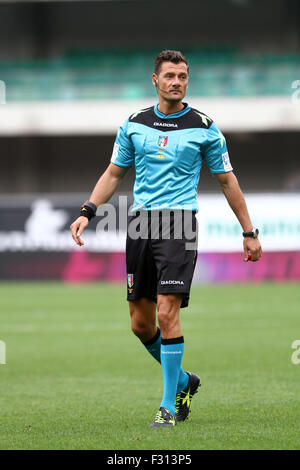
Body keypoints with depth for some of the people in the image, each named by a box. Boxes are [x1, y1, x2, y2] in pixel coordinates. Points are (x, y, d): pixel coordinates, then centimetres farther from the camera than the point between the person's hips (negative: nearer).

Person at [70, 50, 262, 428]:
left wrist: (249, 232, 9)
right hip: (139, 224, 4)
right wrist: (87, 212, 5)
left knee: (167, 312, -16)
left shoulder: (203, 127, 2)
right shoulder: (134, 124, 10)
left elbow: (227, 181, 9)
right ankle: (183, 381, 29)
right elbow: (114, 173, 18)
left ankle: (168, 407, -8)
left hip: (178, 222, -4)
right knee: (140, 322, 5)